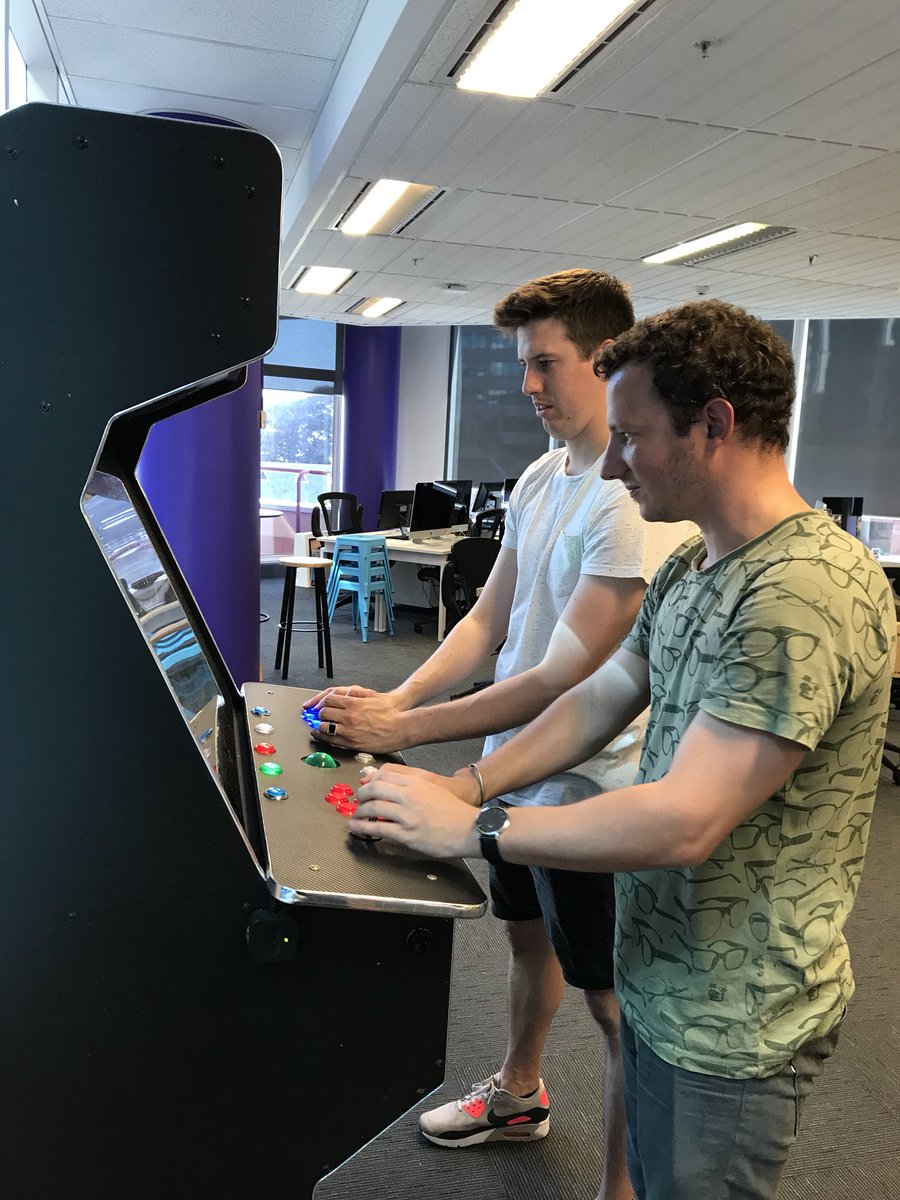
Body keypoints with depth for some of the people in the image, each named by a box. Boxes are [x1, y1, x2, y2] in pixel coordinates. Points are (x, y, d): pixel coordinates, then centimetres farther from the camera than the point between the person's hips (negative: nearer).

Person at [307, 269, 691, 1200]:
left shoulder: (637, 502, -25)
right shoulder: (539, 479, 4)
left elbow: (561, 680, -27)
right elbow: (488, 618, 6)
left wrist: (401, 730, -24)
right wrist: (393, 697, -7)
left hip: (587, 785, -9)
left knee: (616, 1003, 10)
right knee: (527, 936, 28)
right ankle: (518, 1093, 53)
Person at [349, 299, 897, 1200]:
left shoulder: (808, 593, -28)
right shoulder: (688, 568, 4)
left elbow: (684, 823, -31)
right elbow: (600, 697, 7)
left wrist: (473, 828, -24)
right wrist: (467, 783, -4)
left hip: (729, 1022, -8)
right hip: (662, 975, 8)